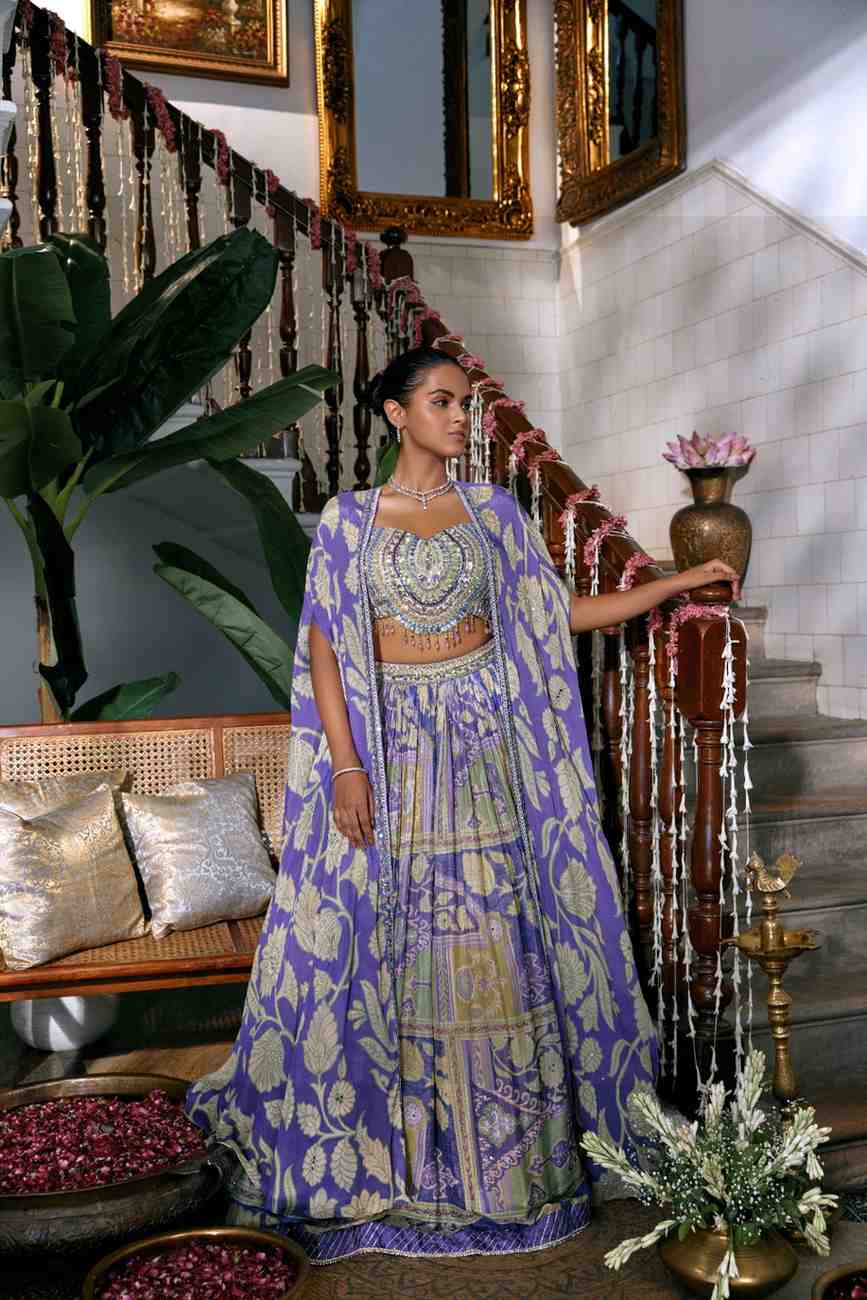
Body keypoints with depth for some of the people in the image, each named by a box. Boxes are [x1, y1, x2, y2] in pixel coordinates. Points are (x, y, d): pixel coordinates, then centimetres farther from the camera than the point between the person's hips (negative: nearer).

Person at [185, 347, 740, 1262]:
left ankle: (500, 1144, 17)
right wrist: (345, 764, -12)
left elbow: (562, 615, 10)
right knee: (381, 935, 1)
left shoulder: (491, 510, 9)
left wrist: (676, 583, 6)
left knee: (493, 935, 3)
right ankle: (387, 1144, 18)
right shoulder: (348, 520, 2)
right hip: (392, 743, -1)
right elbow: (326, 650, -3)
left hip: (484, 742, 2)